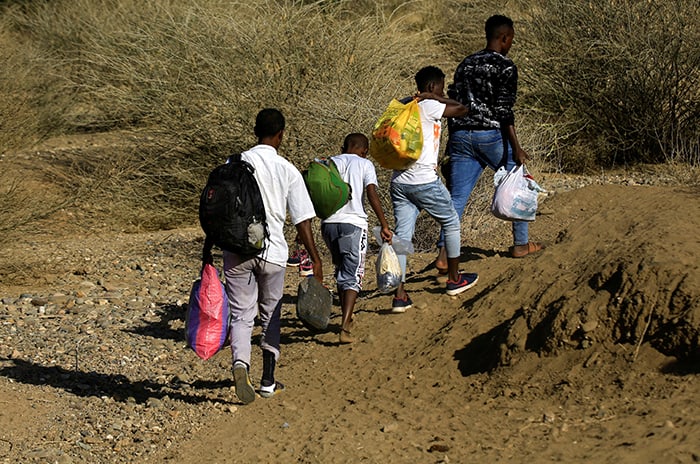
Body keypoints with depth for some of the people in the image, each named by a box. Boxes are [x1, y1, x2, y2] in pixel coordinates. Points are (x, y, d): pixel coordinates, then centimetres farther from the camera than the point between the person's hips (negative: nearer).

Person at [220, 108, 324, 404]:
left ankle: (240, 364, -24)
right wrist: (315, 259, 2)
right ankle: (268, 382, 22)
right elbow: (302, 220, -4)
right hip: (273, 252, 0)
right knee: (271, 315, 17)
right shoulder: (288, 171, -3)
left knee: (241, 314, 4)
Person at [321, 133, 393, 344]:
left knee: (341, 270, 23)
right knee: (352, 276, -3)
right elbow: (372, 195, -7)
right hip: (353, 223, -4)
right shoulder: (364, 164, 7)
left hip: (328, 223, 4)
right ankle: (345, 327, -19)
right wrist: (384, 225, -10)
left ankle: (347, 318, 32)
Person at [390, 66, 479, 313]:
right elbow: (462, 109, -7)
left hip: (399, 180, 7)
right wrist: (435, 98, 0)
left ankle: (399, 295, -5)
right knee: (451, 223, 16)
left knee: (402, 234, 2)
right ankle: (454, 279, 27)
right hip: (424, 180, -7)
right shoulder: (428, 107, -10)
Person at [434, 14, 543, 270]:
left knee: (456, 199, 3)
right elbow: (504, 110, -14)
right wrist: (516, 147, -13)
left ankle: (444, 255, -8)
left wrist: (453, 142, 22)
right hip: (491, 135, -5)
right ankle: (521, 244, 25)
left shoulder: (465, 64, 16)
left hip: (461, 136, 6)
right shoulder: (505, 66, -5)